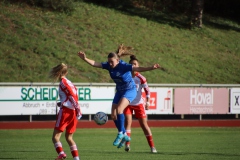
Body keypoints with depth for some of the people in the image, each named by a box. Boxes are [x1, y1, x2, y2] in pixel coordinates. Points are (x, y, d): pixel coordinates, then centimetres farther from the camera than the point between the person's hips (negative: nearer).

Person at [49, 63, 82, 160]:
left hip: (65, 111, -8)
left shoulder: (63, 82, -4)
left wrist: (78, 109, -19)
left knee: (55, 136, -8)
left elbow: (72, 95, -14)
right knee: (69, 137, 16)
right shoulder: (69, 83, 19)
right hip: (73, 112, 8)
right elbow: (74, 96, 17)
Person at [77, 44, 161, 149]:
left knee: (119, 109, -28)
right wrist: (85, 59, -20)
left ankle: (121, 133, -13)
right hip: (119, 91, 7)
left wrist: (151, 68, -49)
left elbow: (137, 69, -36)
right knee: (113, 115, 1)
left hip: (130, 90, -7)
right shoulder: (109, 66, -8)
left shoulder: (124, 66, -25)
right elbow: (95, 64, -7)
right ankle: (124, 136, 16)